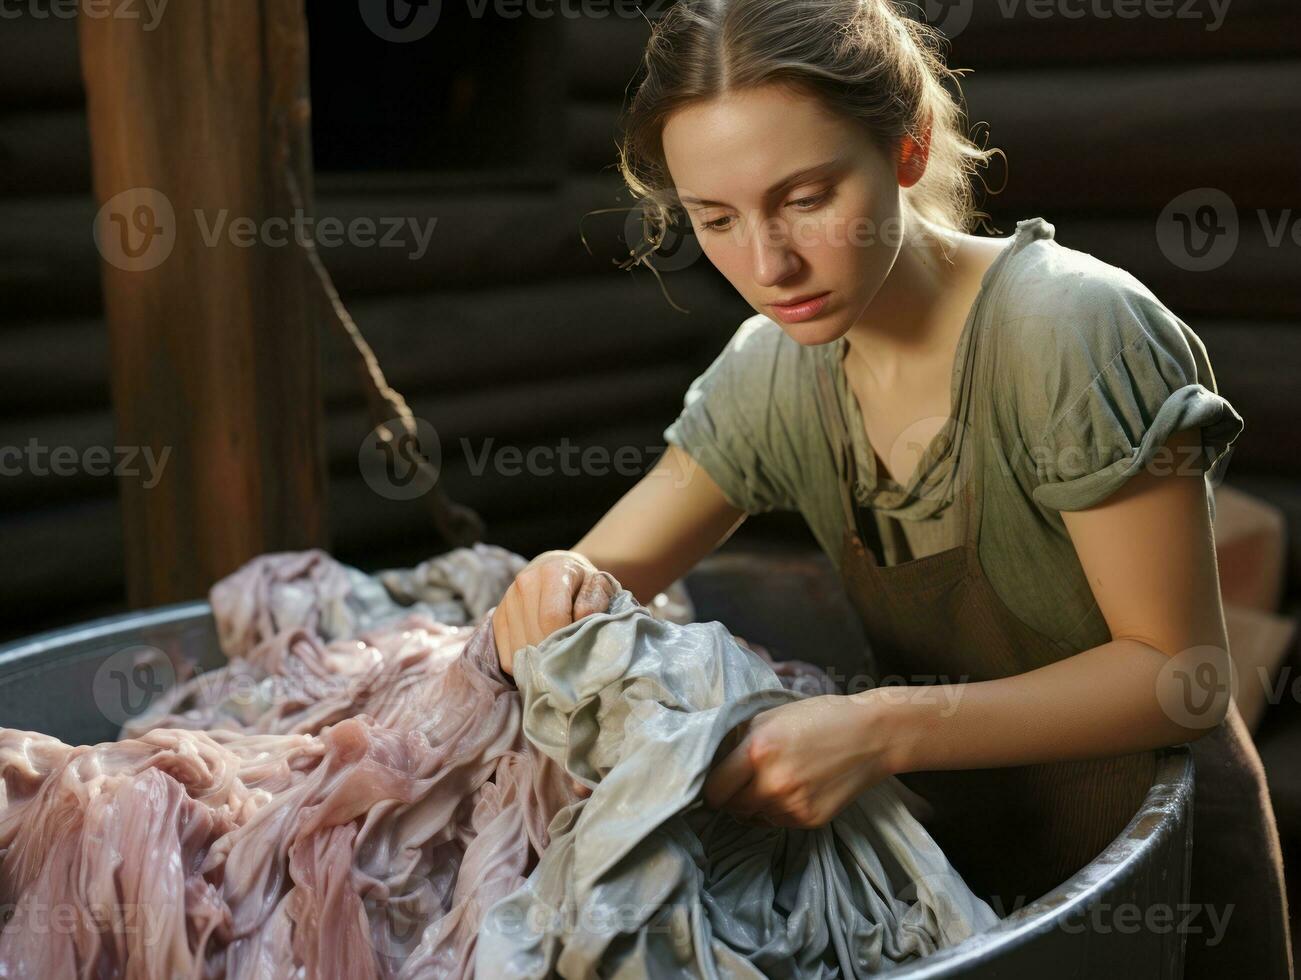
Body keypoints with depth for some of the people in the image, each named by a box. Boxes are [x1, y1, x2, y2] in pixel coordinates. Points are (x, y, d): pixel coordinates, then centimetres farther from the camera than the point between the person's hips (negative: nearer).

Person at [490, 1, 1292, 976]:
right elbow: (606, 573, -4)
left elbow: (1180, 669, -24)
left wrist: (883, 728, -35)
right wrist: (562, 592, -29)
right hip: (956, 845, 5)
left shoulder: (1076, 331, -27)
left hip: (1154, 869, -4)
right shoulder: (771, 372, -9)